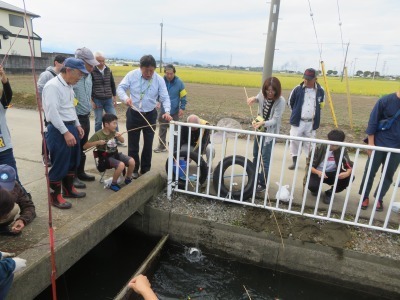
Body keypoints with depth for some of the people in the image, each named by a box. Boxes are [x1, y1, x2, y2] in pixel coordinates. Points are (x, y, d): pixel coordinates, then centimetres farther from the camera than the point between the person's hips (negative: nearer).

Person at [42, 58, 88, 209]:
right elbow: (53, 112, -22)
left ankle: (68, 189, 35)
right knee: (59, 164, 0)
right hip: (59, 130, -9)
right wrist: (65, 132, -24)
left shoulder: (68, 86, 13)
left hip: (71, 127, 9)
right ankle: (55, 196, 16)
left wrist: (77, 125, 17)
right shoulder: (52, 86, -16)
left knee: (73, 161, 18)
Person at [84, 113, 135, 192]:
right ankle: (113, 184, -9)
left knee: (132, 162, -15)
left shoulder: (113, 132, 4)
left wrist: (119, 136, -8)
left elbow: (122, 141, 15)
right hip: (106, 157, -6)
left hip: (115, 153, 6)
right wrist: (97, 142, -26)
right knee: (121, 165, -32)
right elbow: (85, 146, -14)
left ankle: (128, 179, 11)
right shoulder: (98, 134, -14)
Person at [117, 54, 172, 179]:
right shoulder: (132, 75, -10)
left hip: (150, 115, 1)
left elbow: (165, 98, -11)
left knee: (148, 144, 10)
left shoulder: (159, 79, -9)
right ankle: (133, 170, 22)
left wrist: (167, 111, -31)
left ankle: (145, 170, 25)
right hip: (133, 114, 0)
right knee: (133, 144, 7)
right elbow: (120, 88, -8)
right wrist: (126, 98, -31)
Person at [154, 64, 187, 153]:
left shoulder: (179, 82, -11)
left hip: (175, 111, -1)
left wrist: (182, 108, -10)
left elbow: (183, 96, -4)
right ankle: (161, 146, 25)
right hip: (163, 110, 1)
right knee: (162, 129, 10)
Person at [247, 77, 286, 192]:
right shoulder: (263, 93, -8)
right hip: (260, 129, 7)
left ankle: (263, 184, 11)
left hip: (270, 132, -7)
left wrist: (262, 123, -43)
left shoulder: (280, 101, -23)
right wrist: (253, 98, -6)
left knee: (265, 158, -4)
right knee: (255, 155, 18)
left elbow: (274, 120, -25)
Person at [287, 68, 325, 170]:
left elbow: (321, 105, 16)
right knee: (294, 141, 1)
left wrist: (315, 113, 12)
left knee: (309, 143, 8)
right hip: (298, 121, -1)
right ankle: (294, 161, 17)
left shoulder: (320, 91, -3)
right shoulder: (298, 89, -7)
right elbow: (290, 103, 8)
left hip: (311, 123, 1)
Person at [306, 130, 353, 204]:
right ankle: (316, 189, 9)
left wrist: (347, 173, -35)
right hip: (317, 173, -3)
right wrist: (318, 172, -38)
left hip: (332, 174, 3)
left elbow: (349, 165, -10)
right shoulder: (320, 148, -17)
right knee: (312, 185, -34)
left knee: (349, 177, -24)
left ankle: (330, 193, 1)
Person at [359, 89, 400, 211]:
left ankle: (379, 199, 25)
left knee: (388, 175, 10)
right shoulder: (385, 101, -11)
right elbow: (373, 122, -7)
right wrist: (371, 143, -9)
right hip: (379, 144, -3)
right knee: (370, 172, 5)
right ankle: (365, 197, 22)